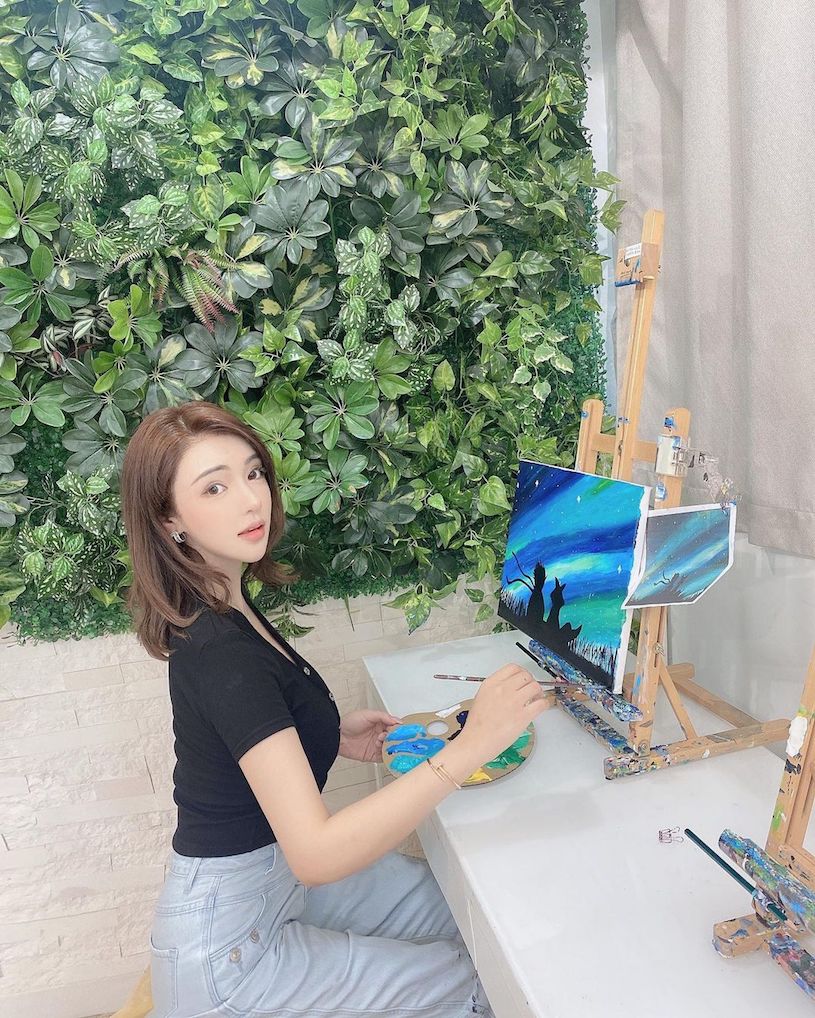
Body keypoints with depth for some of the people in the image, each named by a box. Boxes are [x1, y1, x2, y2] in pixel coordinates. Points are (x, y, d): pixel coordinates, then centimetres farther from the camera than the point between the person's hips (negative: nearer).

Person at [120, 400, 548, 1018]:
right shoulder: (221, 654, -32)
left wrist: (333, 735, 0)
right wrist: (471, 746, -40)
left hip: (275, 872, 8)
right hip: (227, 948, -8)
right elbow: (316, 853, -37)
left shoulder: (220, 605, -3)